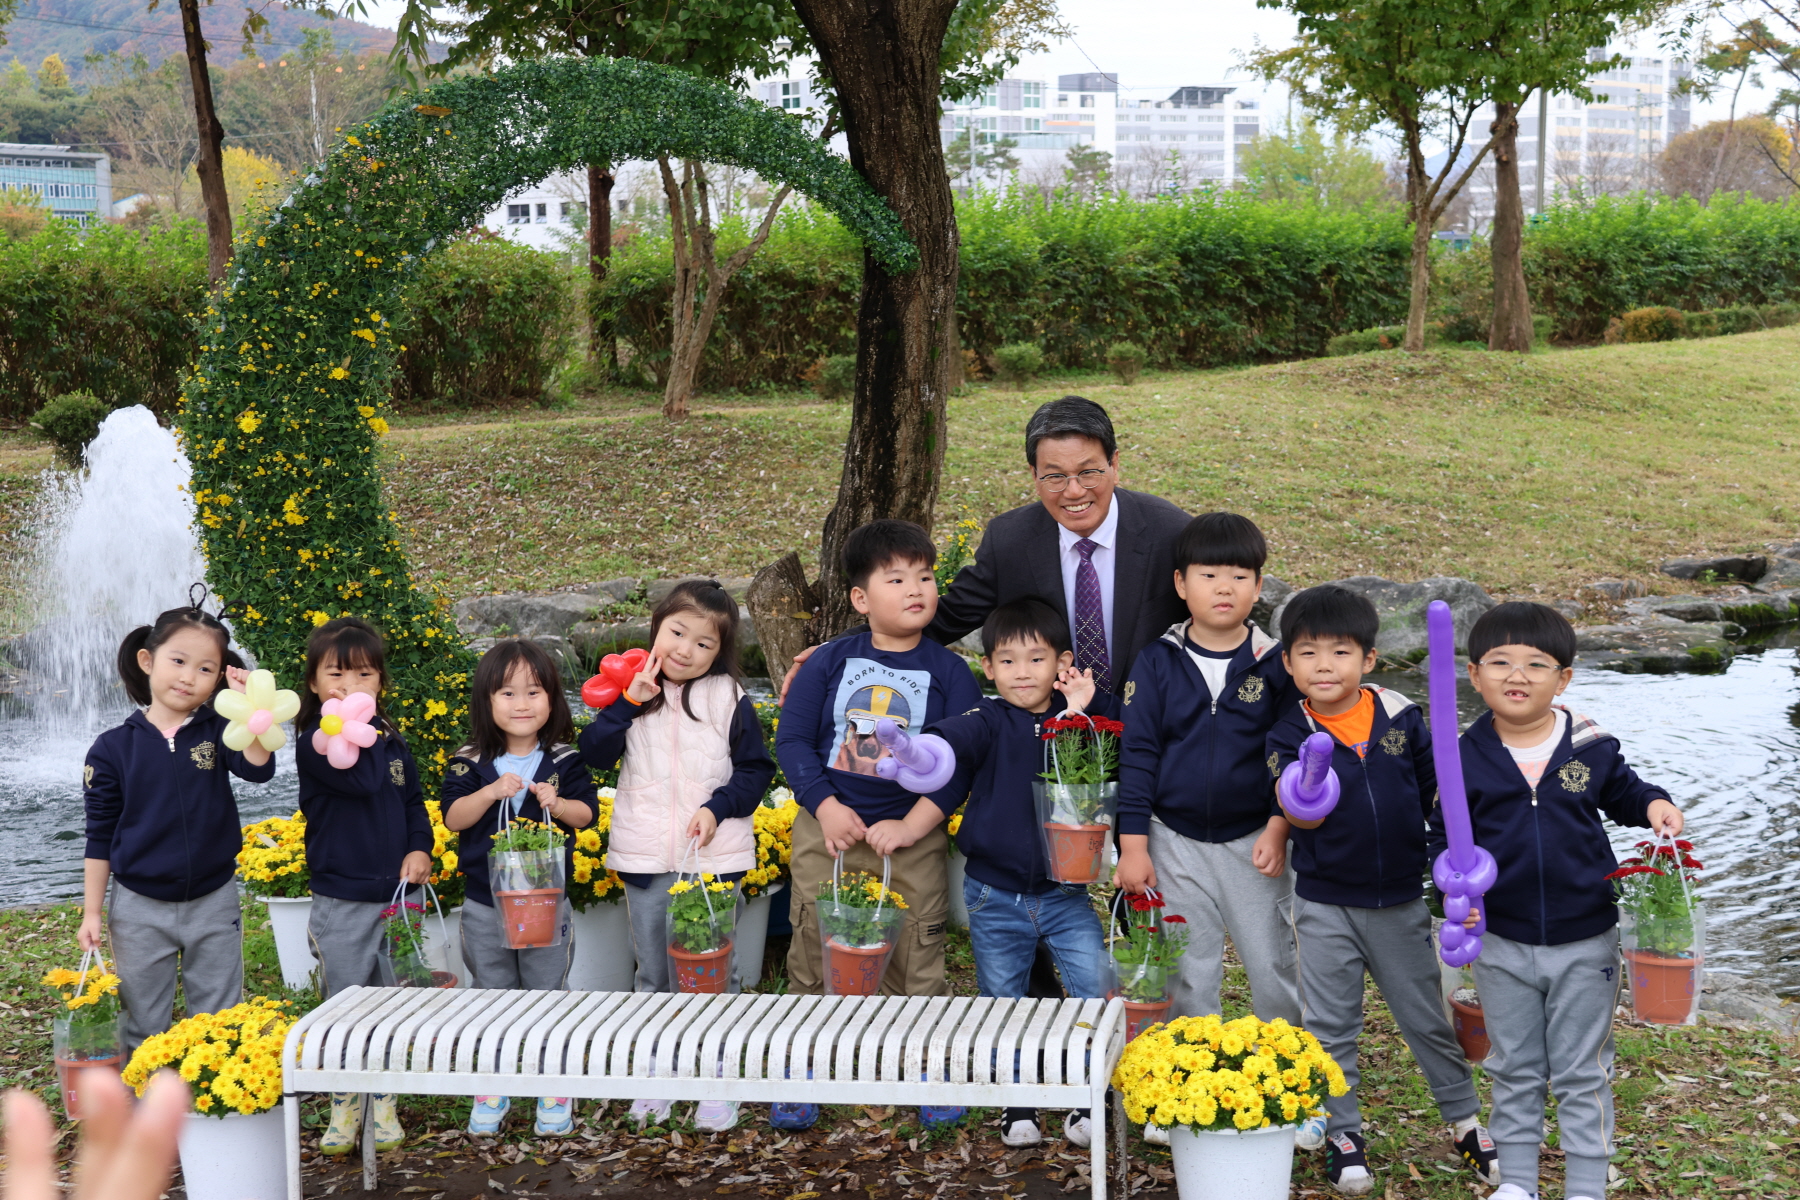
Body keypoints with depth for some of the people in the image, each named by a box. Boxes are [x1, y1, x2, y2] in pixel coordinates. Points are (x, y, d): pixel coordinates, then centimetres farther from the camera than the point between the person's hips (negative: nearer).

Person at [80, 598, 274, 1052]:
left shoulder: (217, 732, -3)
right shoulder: (114, 747, -5)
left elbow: (258, 768, -23)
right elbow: (100, 835, 0)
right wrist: (91, 912, -1)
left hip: (213, 904, 1)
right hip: (140, 908, -1)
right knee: (143, 1031, 12)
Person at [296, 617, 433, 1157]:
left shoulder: (392, 740, 8)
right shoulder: (313, 742, -10)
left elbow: (414, 802, 15)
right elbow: (361, 780, -26)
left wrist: (419, 849, -1)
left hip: (396, 893, 4)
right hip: (341, 901, -4)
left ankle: (384, 1102, 22)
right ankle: (344, 1104, 19)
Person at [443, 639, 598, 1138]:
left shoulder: (565, 761, -3)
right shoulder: (469, 763, -3)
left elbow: (587, 813, -4)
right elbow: (453, 816, -10)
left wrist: (557, 803, -23)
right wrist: (491, 792, -25)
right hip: (484, 904, 1)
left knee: (548, 994, 8)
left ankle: (555, 1090, 20)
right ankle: (492, 1089, 26)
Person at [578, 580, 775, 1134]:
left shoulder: (729, 699, -3)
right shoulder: (632, 690, 2)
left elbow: (757, 769, 1)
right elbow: (596, 753, -8)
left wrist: (719, 807, -12)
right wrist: (628, 702, -18)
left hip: (714, 857, -2)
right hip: (645, 859, 2)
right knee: (653, 973, 13)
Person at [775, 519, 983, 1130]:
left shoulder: (949, 672, -2)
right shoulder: (830, 661, 1)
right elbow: (792, 738, 0)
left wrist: (911, 827, -14)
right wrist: (826, 808, -11)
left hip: (914, 839, -1)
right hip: (826, 828, 1)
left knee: (915, 963, 2)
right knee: (812, 953, 6)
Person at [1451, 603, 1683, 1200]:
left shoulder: (1592, 747, -6)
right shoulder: (1464, 757, -7)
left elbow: (1622, 792, 13)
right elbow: (1445, 837, -1)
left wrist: (1654, 805, -8)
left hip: (1585, 944, -1)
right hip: (1502, 943, 1)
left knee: (1582, 1075, 10)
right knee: (1513, 1071, 15)